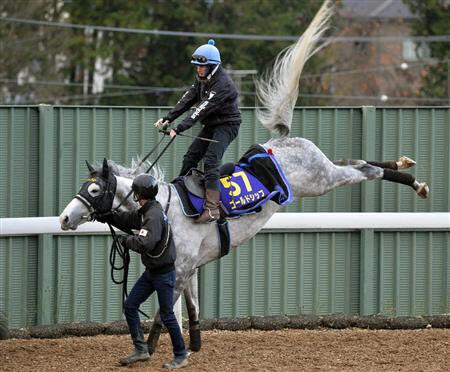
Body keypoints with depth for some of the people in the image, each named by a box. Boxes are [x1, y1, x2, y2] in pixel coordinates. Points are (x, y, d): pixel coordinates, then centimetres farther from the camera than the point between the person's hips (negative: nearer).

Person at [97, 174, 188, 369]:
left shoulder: (154, 216, -25)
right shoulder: (145, 212, 6)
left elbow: (144, 244, -35)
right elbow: (128, 219, 21)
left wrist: (126, 240, -19)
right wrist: (105, 217, 14)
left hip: (164, 274, -10)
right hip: (151, 271, 10)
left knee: (167, 315, -2)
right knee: (130, 305, 9)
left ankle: (181, 356, 9)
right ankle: (141, 350, 14)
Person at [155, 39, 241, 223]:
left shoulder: (222, 84, -26)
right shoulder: (202, 79, 4)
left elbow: (203, 109, -32)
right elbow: (187, 100, 1)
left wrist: (179, 128, -36)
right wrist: (168, 118, -11)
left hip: (227, 125, -9)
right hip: (211, 125, 9)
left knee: (210, 161, -23)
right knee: (190, 157, 8)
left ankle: (212, 208, -29)